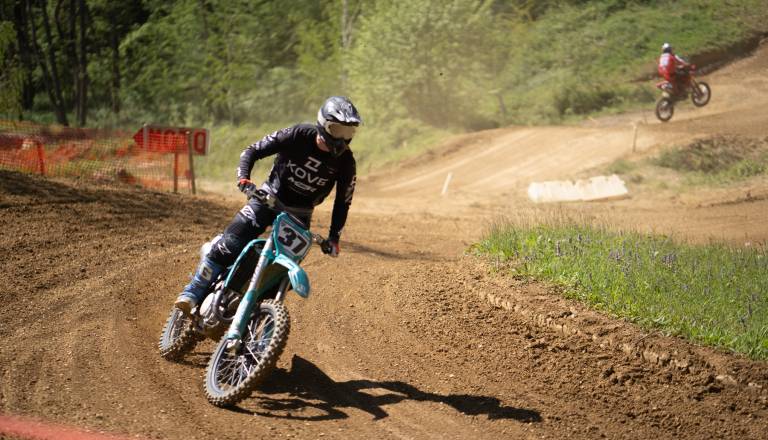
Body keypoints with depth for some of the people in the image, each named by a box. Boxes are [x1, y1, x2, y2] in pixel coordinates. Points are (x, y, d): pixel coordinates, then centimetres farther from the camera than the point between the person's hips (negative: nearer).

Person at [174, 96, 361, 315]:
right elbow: (253, 151, -13)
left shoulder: (345, 162, -10)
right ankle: (191, 294, -8)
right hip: (269, 198, -3)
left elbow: (343, 201, 1)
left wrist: (334, 237, -6)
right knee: (228, 246, -17)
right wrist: (243, 178, -29)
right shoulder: (299, 135, -17)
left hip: (300, 214, 3)